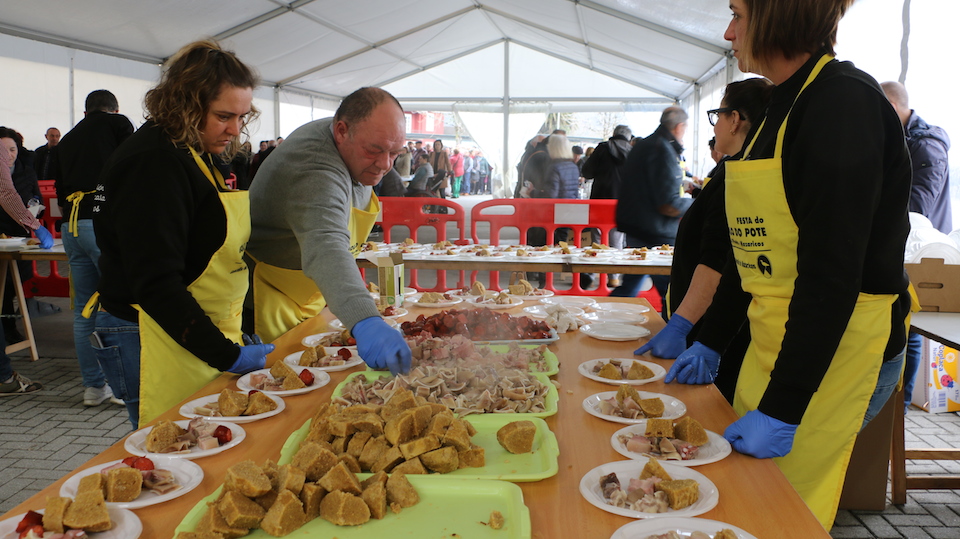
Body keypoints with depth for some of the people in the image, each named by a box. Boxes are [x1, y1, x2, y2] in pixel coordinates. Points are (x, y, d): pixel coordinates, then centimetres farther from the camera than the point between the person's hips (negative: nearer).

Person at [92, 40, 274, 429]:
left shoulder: (203, 156, 11)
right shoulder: (153, 163, -18)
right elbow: (156, 284, -23)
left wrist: (238, 338, 12)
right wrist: (228, 356, -26)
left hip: (206, 333, 9)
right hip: (156, 342, -9)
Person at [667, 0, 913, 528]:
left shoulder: (846, 100, -18)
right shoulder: (787, 105, 12)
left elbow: (833, 272, -24)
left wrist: (781, 409, -24)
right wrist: (708, 341, 17)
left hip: (834, 349, -9)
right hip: (774, 338, 9)